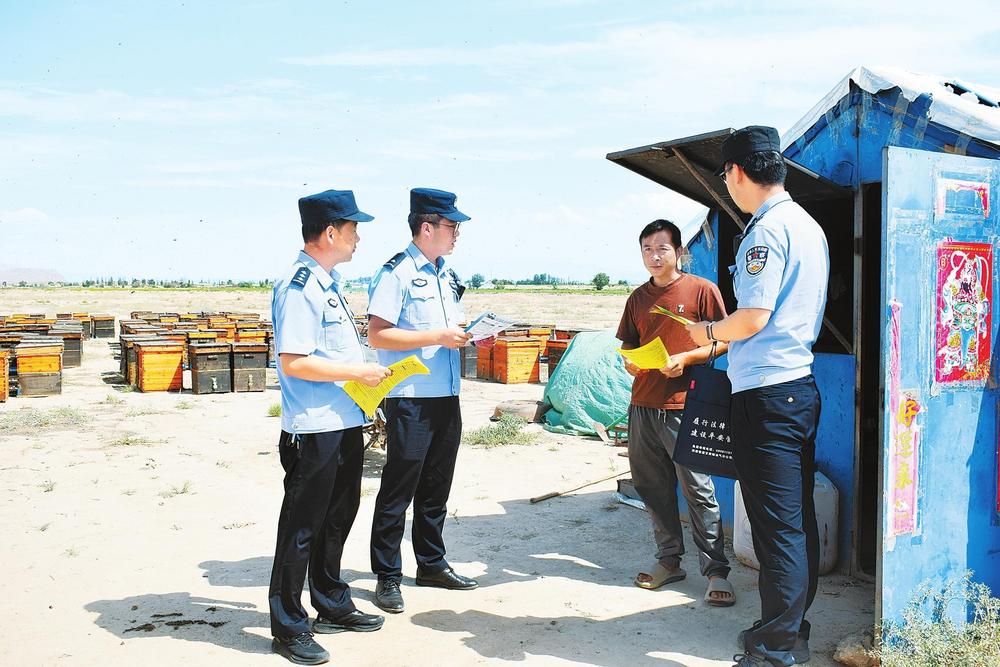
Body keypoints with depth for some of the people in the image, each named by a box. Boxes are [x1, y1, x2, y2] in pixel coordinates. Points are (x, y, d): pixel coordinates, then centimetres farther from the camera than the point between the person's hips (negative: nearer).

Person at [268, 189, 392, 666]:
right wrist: (357, 372, -18)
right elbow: (294, 362, -24)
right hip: (313, 430, -10)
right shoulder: (300, 287, -18)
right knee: (301, 528, 2)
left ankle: (332, 607, 36)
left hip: (345, 423, 10)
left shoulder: (327, 283, 13)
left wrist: (363, 376, 14)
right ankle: (289, 627, 15)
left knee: (337, 519, 20)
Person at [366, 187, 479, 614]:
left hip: (447, 395, 8)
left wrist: (471, 337, 3)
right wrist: (438, 337, -19)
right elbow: (378, 335, -17)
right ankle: (387, 576, 10)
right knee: (398, 489, 0)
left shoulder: (446, 275, 16)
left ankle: (431, 564, 29)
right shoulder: (396, 272, -10)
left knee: (436, 487, 16)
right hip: (410, 399, -8)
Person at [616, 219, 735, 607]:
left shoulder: (702, 290, -1)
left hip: (684, 405, -6)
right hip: (643, 405, 6)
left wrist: (686, 358, -14)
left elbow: (723, 342, -1)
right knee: (653, 487, 10)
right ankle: (669, 561, 22)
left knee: (698, 490, -6)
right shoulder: (638, 298, 15)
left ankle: (716, 571, 1)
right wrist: (630, 363, 0)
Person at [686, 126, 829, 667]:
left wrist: (707, 332, 0)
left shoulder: (767, 230, -14)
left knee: (777, 525, -4)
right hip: (801, 384, 10)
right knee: (798, 521, 14)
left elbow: (753, 317, -20)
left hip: (766, 394, -10)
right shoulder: (809, 226, 15)